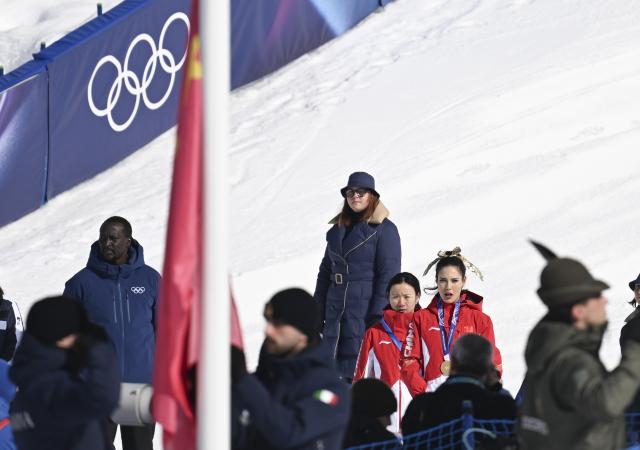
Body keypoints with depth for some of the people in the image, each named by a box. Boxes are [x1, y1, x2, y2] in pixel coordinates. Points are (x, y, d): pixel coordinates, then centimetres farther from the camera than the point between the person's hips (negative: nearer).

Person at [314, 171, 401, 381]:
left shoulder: (384, 229, -2)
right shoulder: (338, 229, 17)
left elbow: (388, 275, -8)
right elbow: (325, 271, 21)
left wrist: (378, 316, -15)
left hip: (365, 307, -6)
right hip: (336, 310, 6)